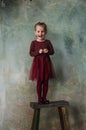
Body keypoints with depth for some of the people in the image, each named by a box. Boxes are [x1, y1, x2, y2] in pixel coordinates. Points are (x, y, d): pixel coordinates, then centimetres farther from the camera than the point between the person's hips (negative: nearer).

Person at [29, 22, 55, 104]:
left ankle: (44, 98, 18)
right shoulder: (33, 43, 0)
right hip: (38, 63, -2)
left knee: (46, 82, 6)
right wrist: (38, 52, -18)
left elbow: (52, 51, 5)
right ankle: (39, 98, 15)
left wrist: (47, 51, -16)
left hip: (46, 63, 2)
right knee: (39, 82, 3)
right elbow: (31, 53, -3)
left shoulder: (48, 42, 3)